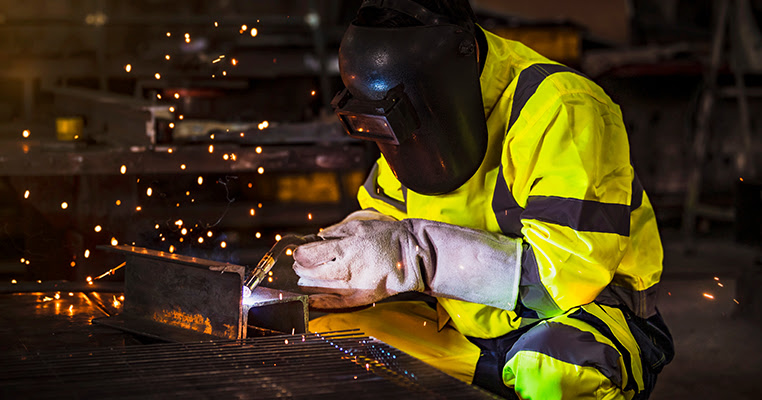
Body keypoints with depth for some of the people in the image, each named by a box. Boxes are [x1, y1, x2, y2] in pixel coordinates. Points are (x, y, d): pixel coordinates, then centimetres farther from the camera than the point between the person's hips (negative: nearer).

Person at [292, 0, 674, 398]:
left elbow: (569, 273, -28)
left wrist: (415, 254, -34)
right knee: (328, 335, -8)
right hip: (469, 330, 6)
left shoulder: (561, 113, -21)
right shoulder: (420, 114, 2)